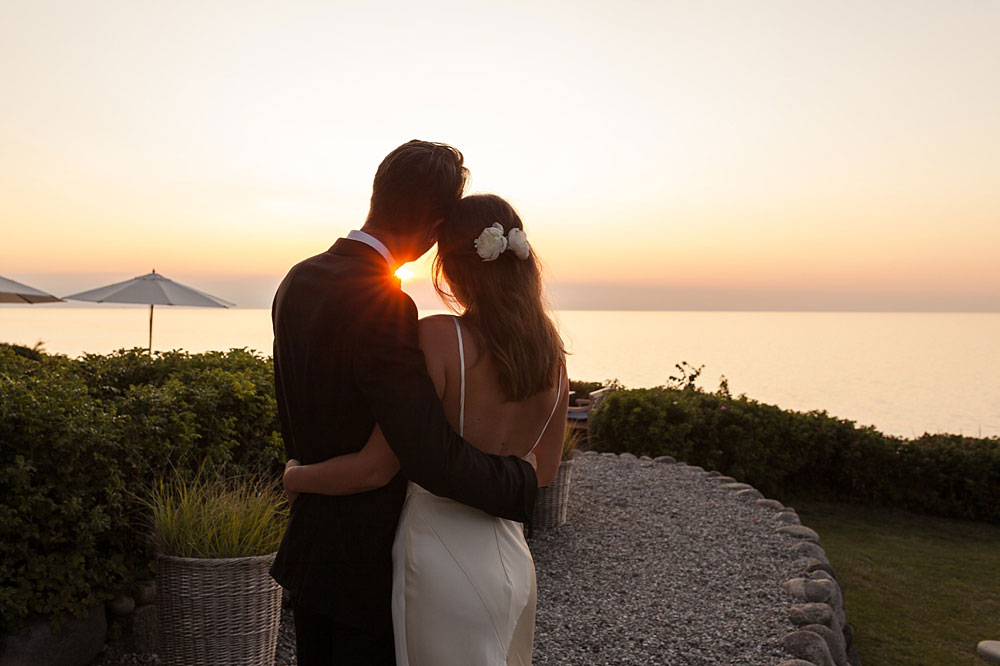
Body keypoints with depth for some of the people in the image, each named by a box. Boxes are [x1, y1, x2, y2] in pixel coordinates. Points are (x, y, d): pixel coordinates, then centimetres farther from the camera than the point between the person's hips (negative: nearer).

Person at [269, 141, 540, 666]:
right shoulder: (381, 305, -28)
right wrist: (523, 478, -16)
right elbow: (433, 457, -32)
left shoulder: (297, 280, -1)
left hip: (309, 540, 8)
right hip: (366, 562, -8)